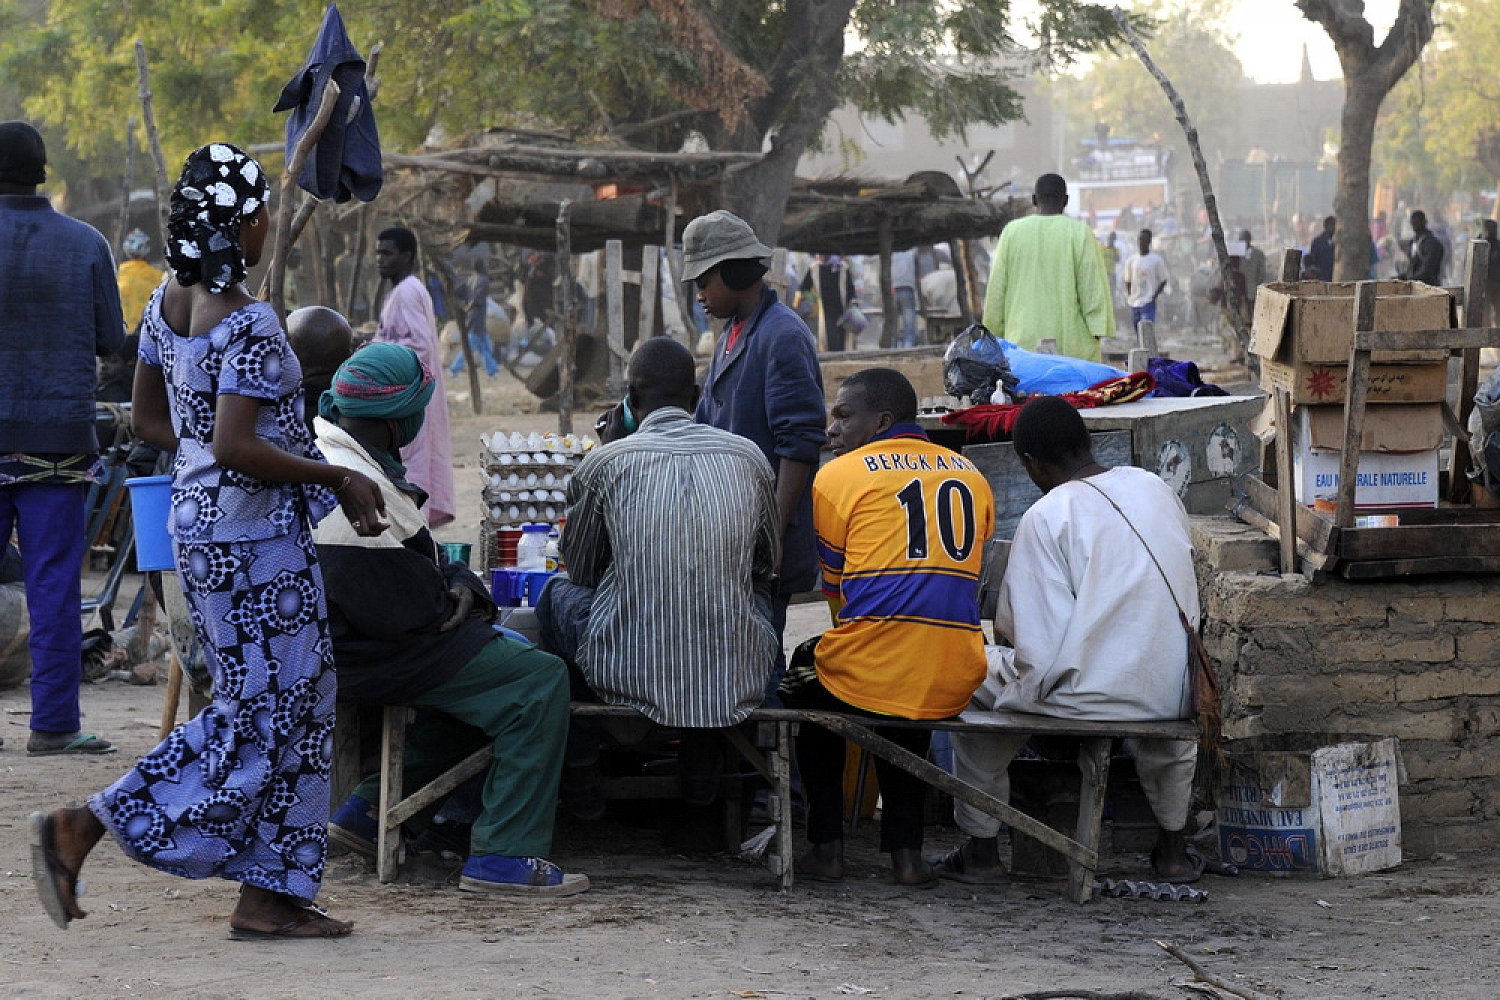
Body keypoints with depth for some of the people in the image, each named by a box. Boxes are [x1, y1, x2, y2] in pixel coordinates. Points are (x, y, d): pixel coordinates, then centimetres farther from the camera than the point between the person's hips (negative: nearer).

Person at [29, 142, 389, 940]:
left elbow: (148, 418, 15)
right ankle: (81, 829, -3)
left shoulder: (166, 304, 7)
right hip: (255, 536, -10)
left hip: (199, 520, 10)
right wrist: (338, 478, -17)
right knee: (264, 715, -1)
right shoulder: (248, 324, -20)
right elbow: (235, 445, -26)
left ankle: (267, 897, 14)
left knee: (289, 707, 15)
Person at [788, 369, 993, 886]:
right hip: (955, 684, 4)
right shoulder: (971, 476, 15)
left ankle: (827, 848, 22)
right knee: (907, 719, 37)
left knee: (808, 694, 29)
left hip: (868, 677, -4)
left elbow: (835, 585, 12)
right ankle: (906, 851, 23)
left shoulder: (838, 476, 1)